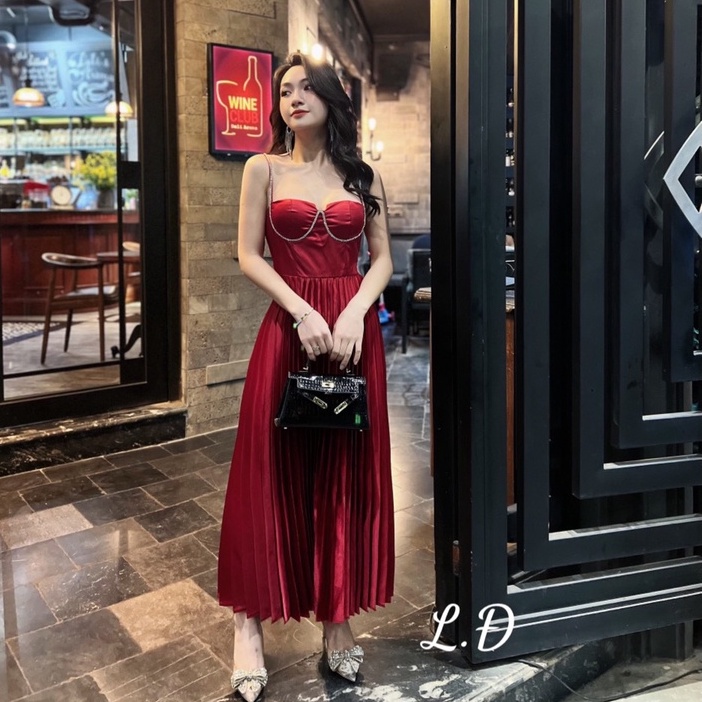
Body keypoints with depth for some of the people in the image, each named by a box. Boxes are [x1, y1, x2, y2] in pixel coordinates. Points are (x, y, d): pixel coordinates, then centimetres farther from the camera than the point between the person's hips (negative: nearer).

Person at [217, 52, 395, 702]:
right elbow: (249, 256, -1)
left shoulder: (362, 176, 11)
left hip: (354, 330, 2)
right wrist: (303, 313, -14)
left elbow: (382, 258, 8)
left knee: (347, 474, 5)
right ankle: (250, 619, 11)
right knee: (272, 472, 0)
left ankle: (337, 616, 16)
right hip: (287, 327, -2)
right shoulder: (264, 168, 7)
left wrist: (353, 313, -10)